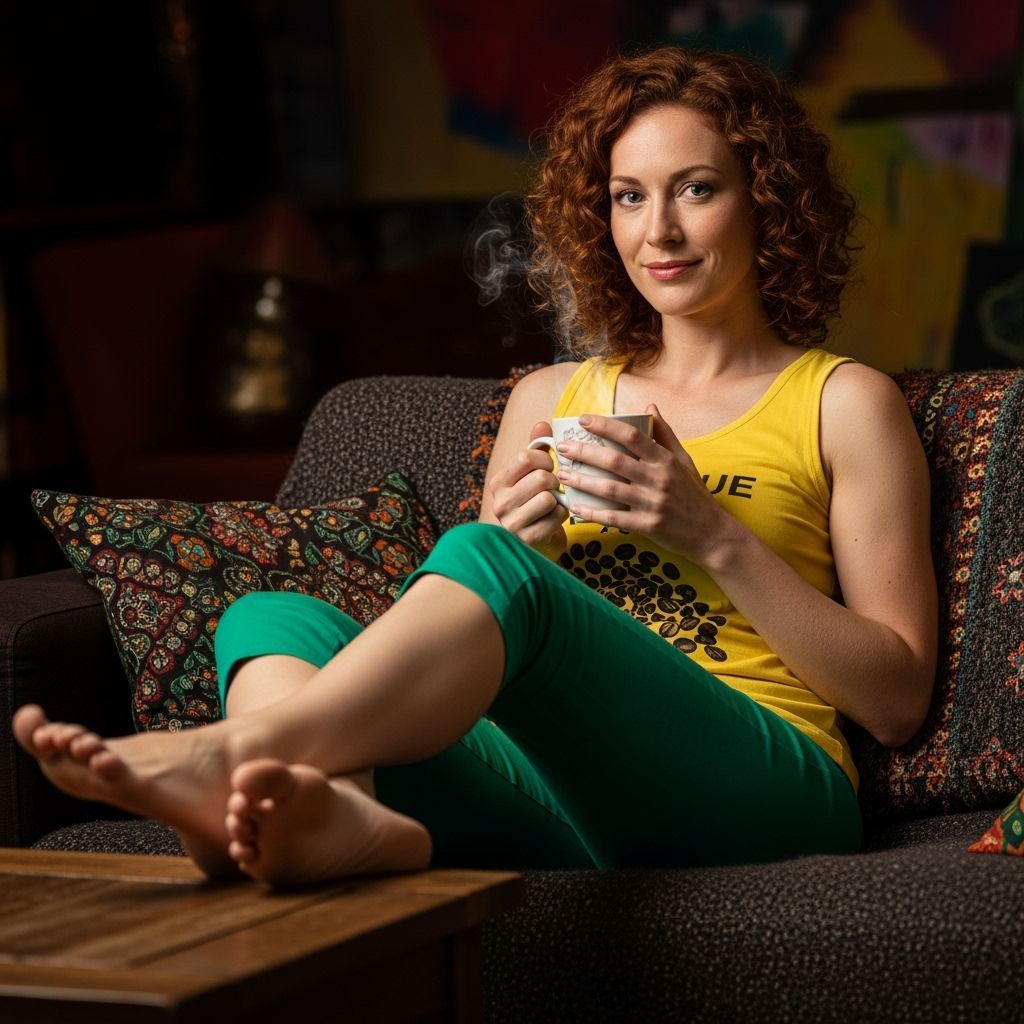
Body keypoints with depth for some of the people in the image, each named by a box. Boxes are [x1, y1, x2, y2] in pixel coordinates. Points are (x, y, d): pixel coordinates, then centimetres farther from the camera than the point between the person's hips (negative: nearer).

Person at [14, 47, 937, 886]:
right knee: (274, 617, -18)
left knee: (485, 566, -30)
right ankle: (345, 811, -49)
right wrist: (511, 539, 0)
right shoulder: (549, 399, 24)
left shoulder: (844, 403, 12)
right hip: (563, 798, 5)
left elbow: (896, 702, 5)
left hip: (755, 794, -4)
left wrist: (715, 535, -4)